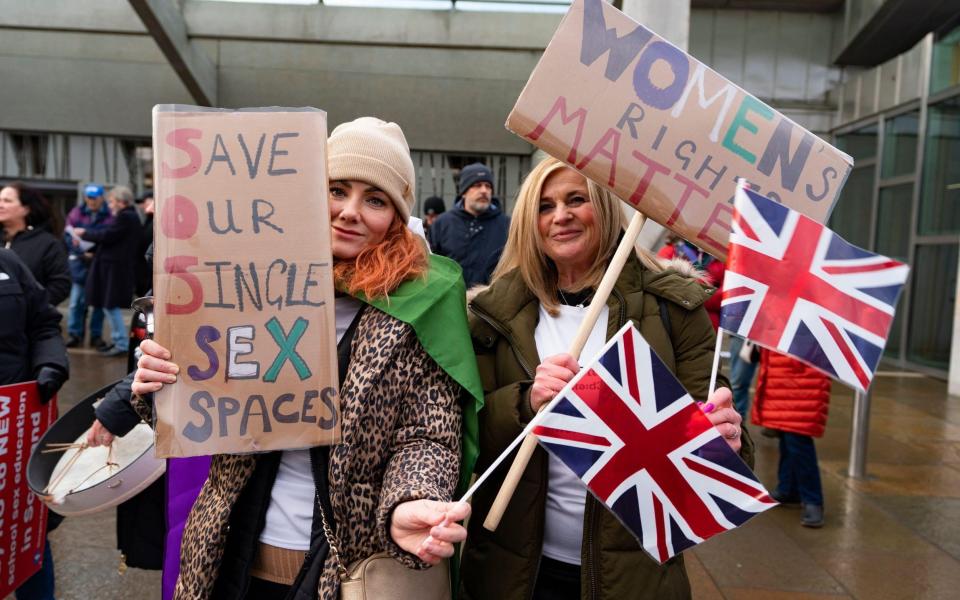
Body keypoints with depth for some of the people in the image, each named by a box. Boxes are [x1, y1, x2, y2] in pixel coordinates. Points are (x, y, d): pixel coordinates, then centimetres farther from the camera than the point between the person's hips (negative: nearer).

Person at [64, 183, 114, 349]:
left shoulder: (109, 216, -4)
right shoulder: (76, 213, 3)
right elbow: (68, 236, 2)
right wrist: (82, 252, -12)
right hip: (80, 261, 1)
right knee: (77, 301, 2)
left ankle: (96, 335, 15)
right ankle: (75, 334, 11)